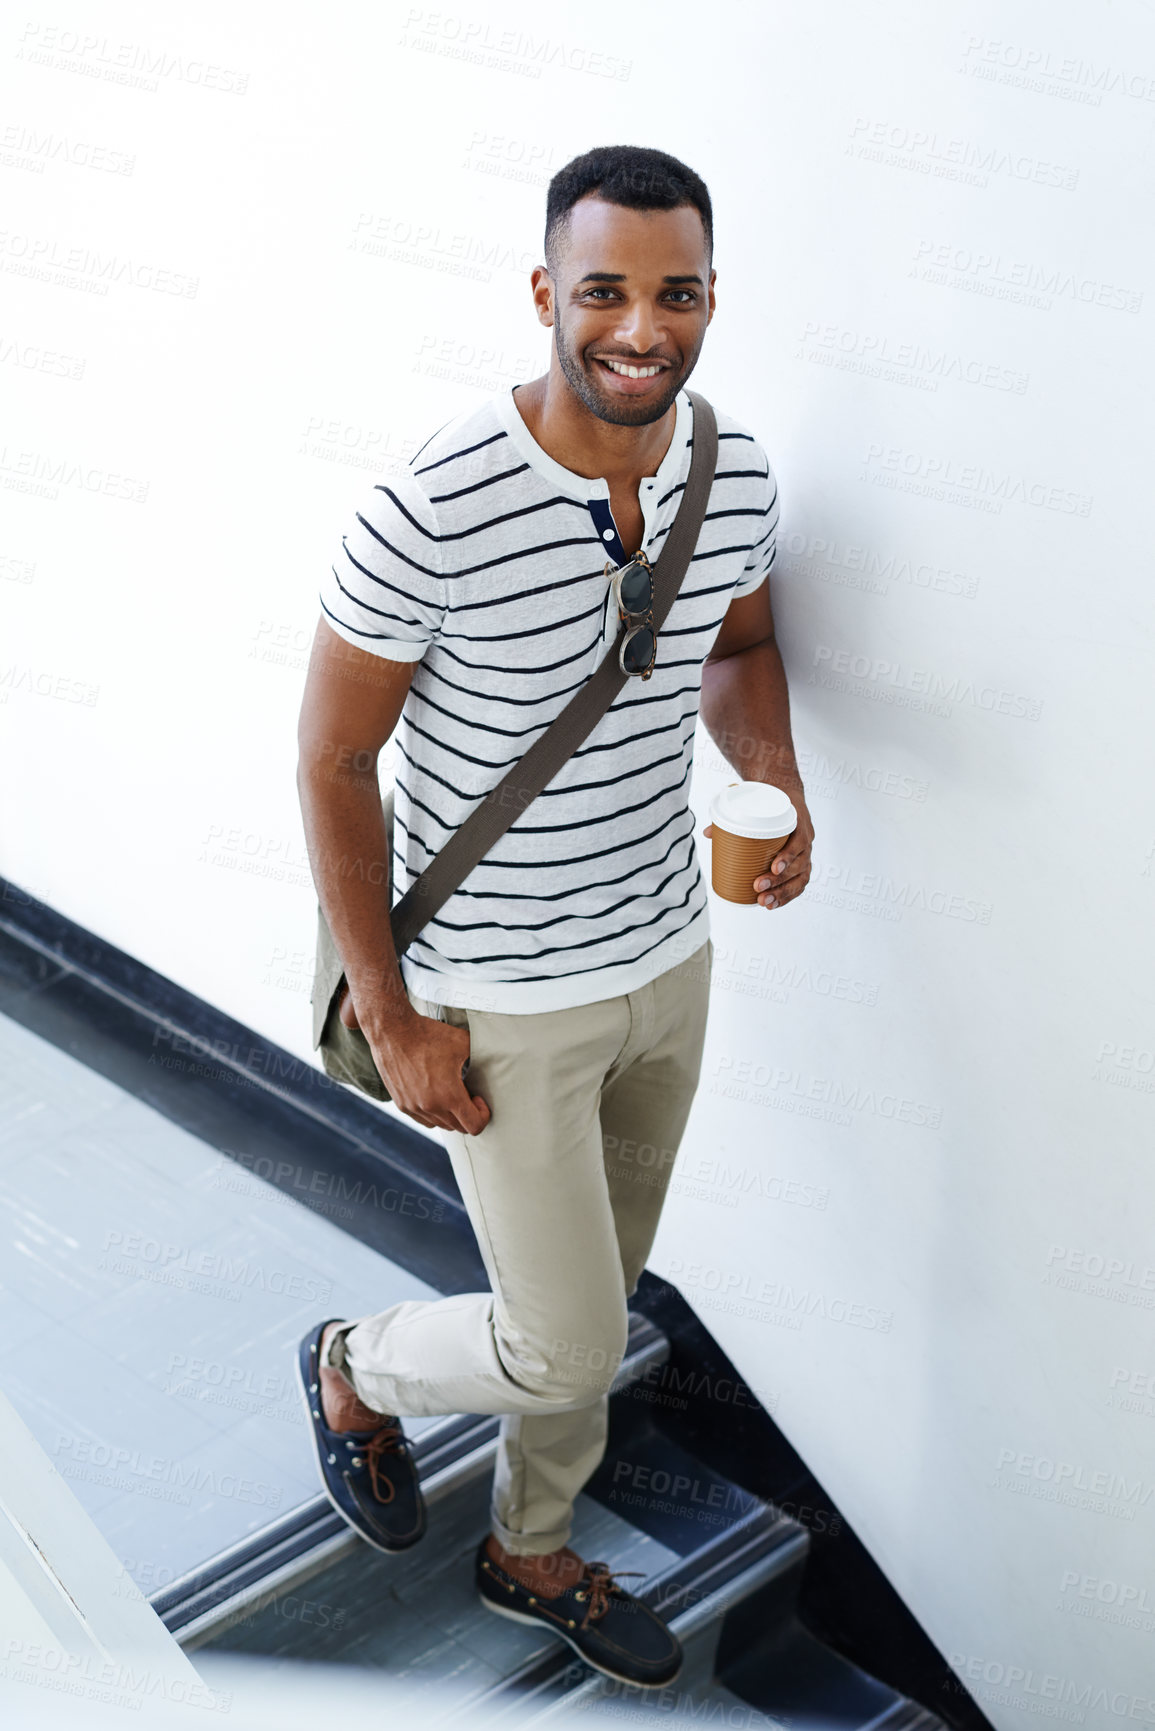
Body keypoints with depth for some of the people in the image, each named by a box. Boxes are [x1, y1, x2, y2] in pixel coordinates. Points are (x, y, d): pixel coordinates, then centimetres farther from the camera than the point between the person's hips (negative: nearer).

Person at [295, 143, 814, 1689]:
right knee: (566, 1355, 2)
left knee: (593, 1305, 23)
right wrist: (390, 1019, -14)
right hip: (503, 1000, -6)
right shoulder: (432, 515, -26)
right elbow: (333, 762, -17)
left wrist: (776, 780, -9)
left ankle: (532, 1557, 48)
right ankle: (357, 1368, 36)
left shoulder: (737, 474, -7)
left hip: (670, 964, 6)